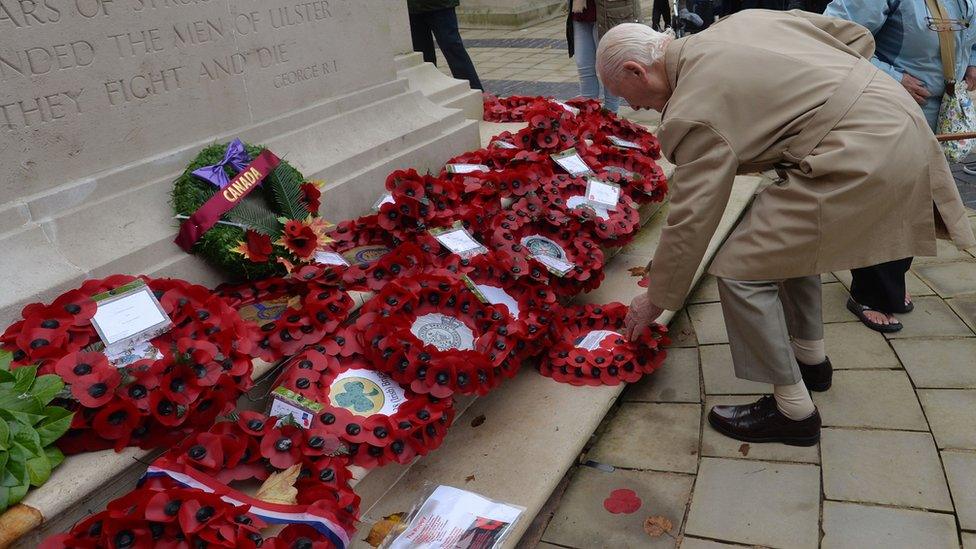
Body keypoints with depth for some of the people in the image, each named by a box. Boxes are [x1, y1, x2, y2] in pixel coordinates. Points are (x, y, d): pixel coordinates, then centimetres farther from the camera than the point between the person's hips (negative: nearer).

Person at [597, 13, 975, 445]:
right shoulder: (743, 20, 14)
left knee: (740, 270, -5)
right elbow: (857, 36, 18)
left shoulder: (692, 113, -11)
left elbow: (690, 221, -8)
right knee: (790, 235, 26)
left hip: (862, 159, -11)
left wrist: (656, 300, 5)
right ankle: (811, 359, 40)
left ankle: (792, 410, 9)